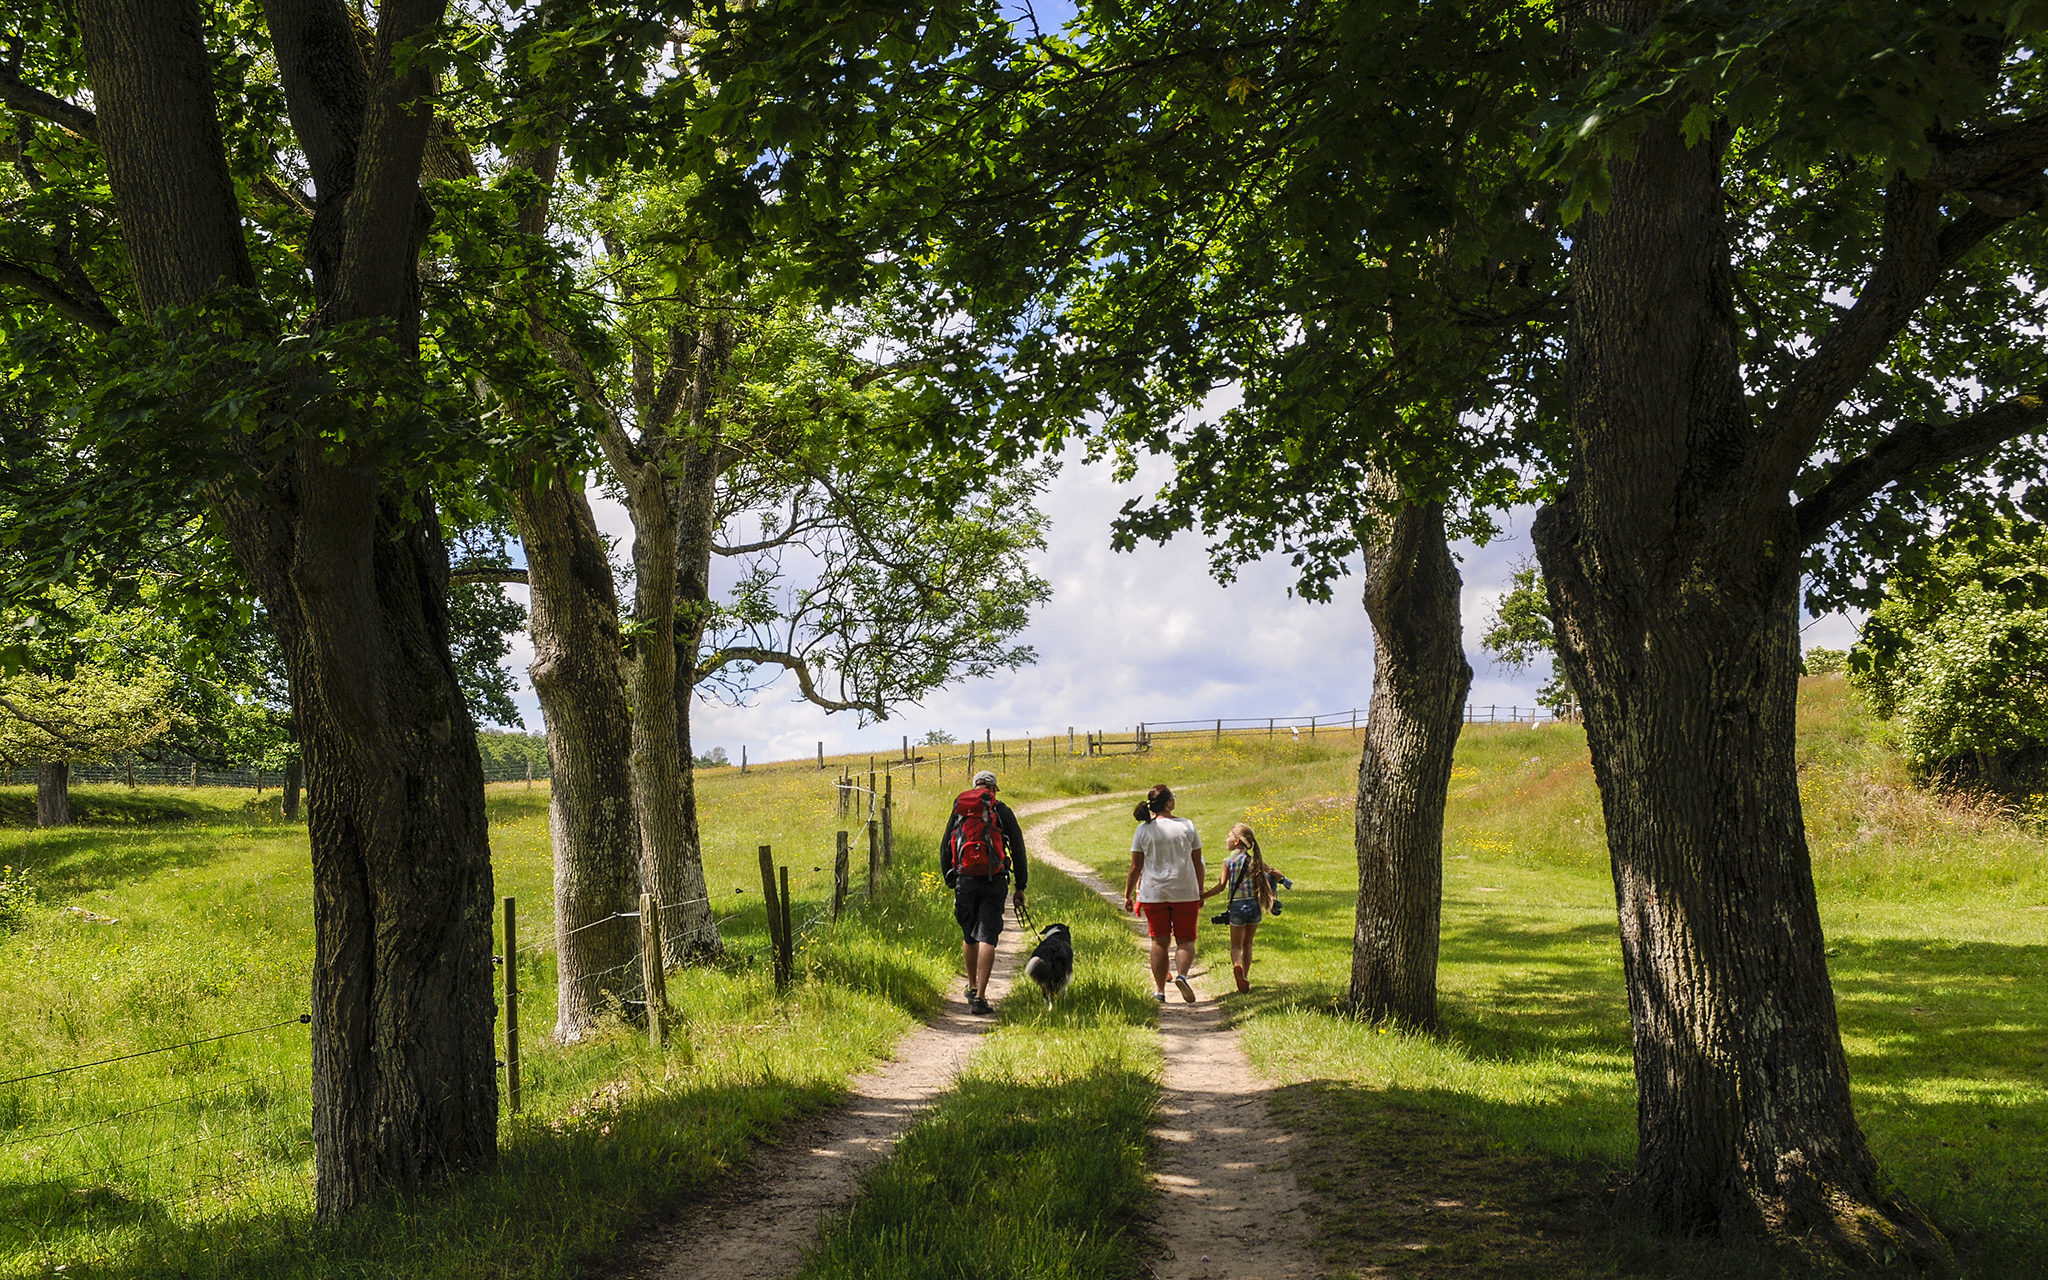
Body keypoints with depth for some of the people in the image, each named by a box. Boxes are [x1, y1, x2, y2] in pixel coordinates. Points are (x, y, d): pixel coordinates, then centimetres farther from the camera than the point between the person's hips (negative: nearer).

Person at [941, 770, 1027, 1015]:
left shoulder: (957, 811, 10)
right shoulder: (1002, 811, 2)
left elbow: (945, 850, 13)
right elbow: (1018, 850, 2)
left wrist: (950, 882, 23)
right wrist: (1020, 887, 8)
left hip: (964, 882, 3)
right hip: (994, 883, -3)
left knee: (969, 937, 19)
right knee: (987, 938, -4)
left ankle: (972, 987, 34)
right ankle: (979, 997, -11)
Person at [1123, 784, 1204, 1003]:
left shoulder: (1143, 830, -2)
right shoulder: (1187, 826, -1)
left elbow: (1136, 867, 0)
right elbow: (1198, 863, 4)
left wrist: (1128, 895, 9)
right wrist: (1200, 892, 14)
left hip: (1153, 894, 1)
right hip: (1185, 893, -1)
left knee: (1159, 943, 9)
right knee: (1185, 941, 7)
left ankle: (1160, 990, 9)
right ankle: (1181, 975, -20)